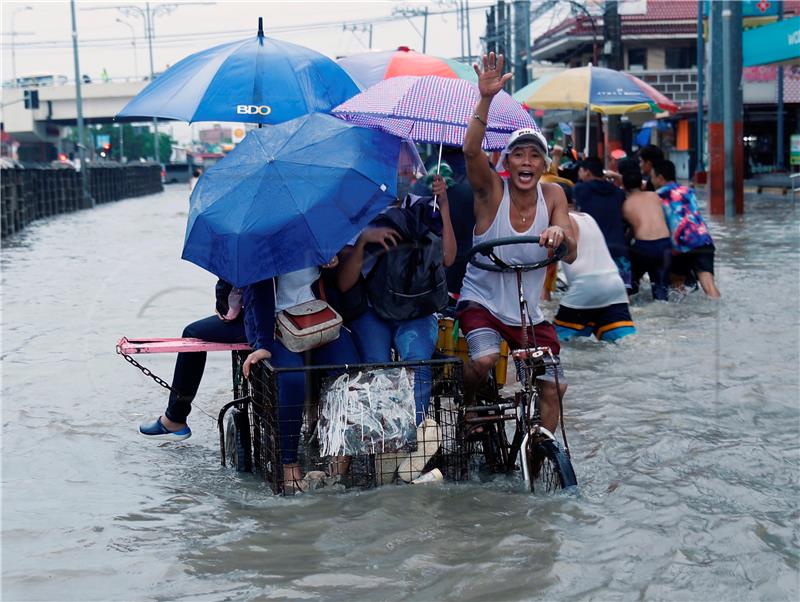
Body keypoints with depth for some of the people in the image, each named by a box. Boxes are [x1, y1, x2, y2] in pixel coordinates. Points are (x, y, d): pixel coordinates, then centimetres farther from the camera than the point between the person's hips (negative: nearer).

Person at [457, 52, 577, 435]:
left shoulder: (552, 195, -4)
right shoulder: (492, 191, -12)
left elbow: (570, 256, -12)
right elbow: (471, 151, -32)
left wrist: (559, 234, -36)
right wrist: (486, 99, -44)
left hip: (529, 313, 4)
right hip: (482, 302, -4)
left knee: (553, 388, -2)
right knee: (485, 360, -30)